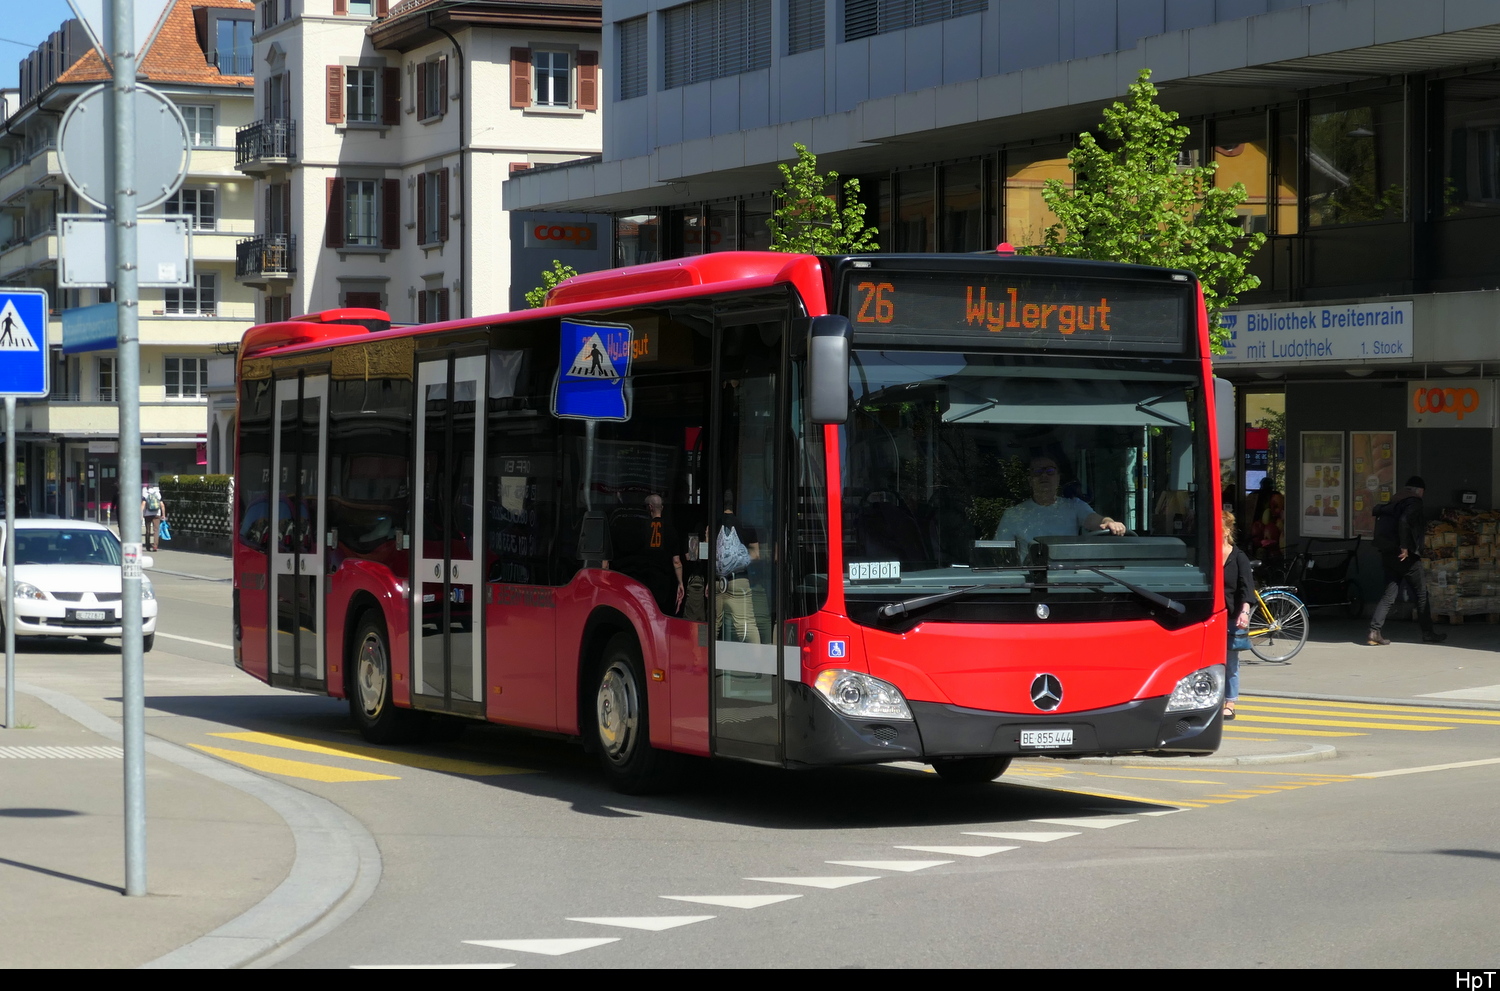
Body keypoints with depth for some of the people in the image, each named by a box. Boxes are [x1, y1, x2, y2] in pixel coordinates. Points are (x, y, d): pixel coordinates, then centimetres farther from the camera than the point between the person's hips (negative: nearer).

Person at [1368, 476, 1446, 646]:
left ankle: (1375, 630, -8)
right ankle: (1428, 633, 14)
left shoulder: (1396, 502, 13)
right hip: (1407, 556, -7)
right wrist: (1404, 547, -22)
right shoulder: (1415, 503, -10)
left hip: (1388, 555, 7)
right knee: (1421, 595, 7)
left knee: (1390, 594, 7)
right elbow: (1404, 520, -26)